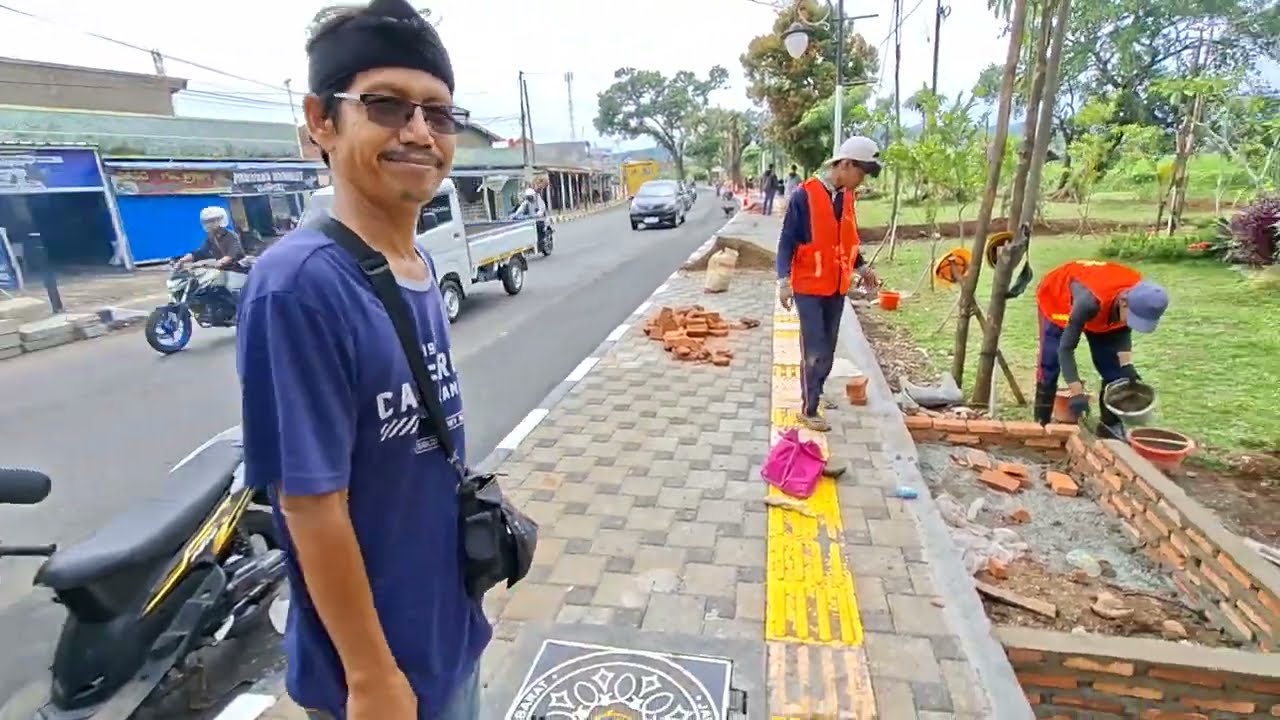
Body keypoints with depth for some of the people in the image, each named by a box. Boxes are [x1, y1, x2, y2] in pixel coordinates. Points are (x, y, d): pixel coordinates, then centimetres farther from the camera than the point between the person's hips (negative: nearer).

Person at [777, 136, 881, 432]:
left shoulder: (847, 197, 6)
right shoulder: (805, 195, -15)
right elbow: (787, 240, -15)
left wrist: (862, 266, 24)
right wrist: (784, 279, -23)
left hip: (837, 286, 7)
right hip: (809, 287, -7)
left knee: (828, 349, 14)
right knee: (814, 351, -5)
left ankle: (816, 393, 33)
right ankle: (809, 410, 7)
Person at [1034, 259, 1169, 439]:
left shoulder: (1139, 298, -29)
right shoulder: (1090, 301, -47)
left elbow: (1123, 328, -7)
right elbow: (1066, 348, -41)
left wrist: (1127, 365, -22)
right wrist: (1077, 394, -45)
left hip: (1104, 310, 5)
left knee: (1112, 367, -1)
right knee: (1050, 364, -12)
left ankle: (1111, 424, 12)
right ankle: (1042, 423, 0)